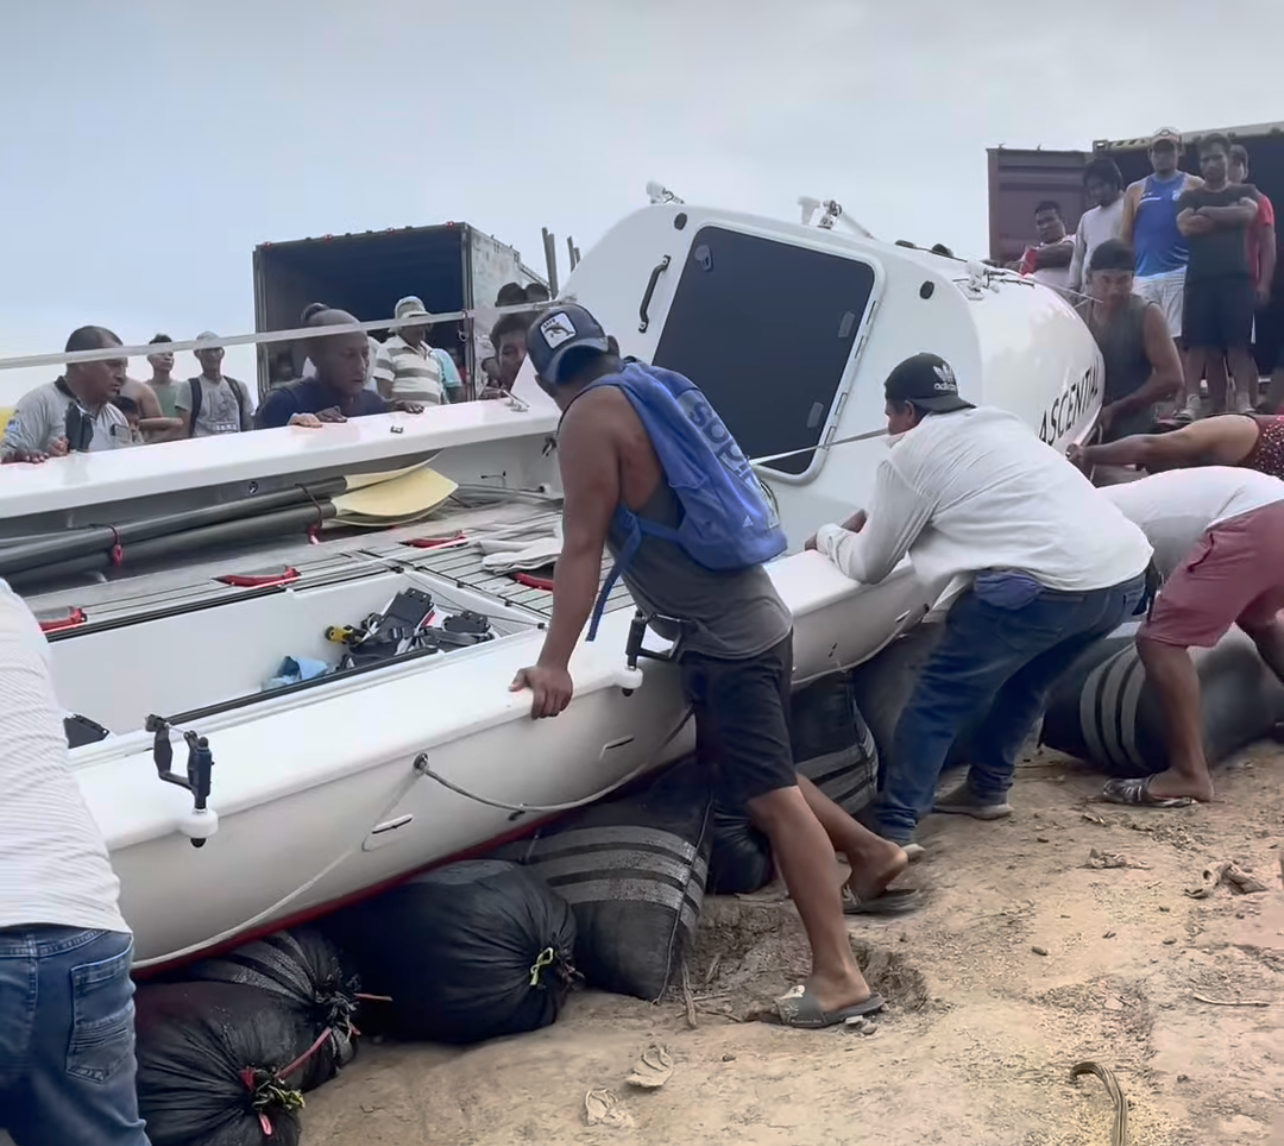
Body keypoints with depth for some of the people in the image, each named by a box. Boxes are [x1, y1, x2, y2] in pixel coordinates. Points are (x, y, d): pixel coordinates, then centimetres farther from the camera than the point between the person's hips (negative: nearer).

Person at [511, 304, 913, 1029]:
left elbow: (584, 547, -14)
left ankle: (839, 976, -7)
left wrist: (555, 663, -13)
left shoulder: (593, 416, -10)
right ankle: (872, 852, 34)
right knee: (765, 777, 25)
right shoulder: (655, 389, 15)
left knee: (772, 797, -9)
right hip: (752, 618, 9)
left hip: (723, 637, -9)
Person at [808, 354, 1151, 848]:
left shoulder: (909, 457, 6)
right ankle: (987, 788, 39)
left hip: (1048, 583, -8)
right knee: (1026, 676, 31)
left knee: (940, 696, 4)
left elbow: (868, 567, 14)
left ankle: (893, 830, 4)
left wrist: (829, 536, 35)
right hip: (1126, 572, 8)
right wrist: (876, 520, 44)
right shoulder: (1001, 422, 29)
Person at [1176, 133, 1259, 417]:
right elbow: (1186, 227, -5)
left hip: (1237, 278, 0)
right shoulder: (1189, 197, 15)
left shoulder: (1244, 192, 15)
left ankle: (1244, 401, -5)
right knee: (1198, 344, -7)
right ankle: (1192, 402, -8)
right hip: (1200, 279, 0)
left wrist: (1208, 212, -2)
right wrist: (1229, 216, -3)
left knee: (1238, 343, -5)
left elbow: (1247, 214, -8)